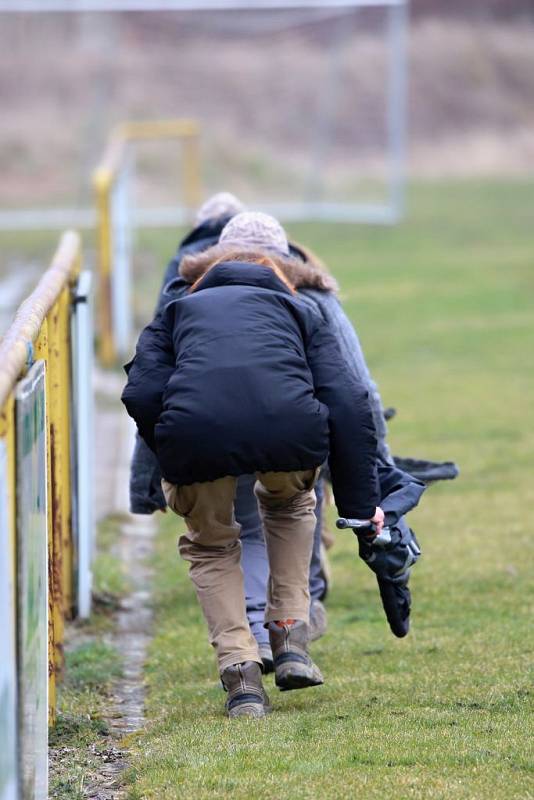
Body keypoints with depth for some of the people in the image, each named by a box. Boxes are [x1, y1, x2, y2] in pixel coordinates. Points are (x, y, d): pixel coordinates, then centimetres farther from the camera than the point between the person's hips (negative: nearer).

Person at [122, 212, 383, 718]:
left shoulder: (180, 309, 33)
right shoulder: (298, 311, 33)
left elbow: (143, 394, 15)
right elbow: (346, 402, 19)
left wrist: (173, 466, 31)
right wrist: (361, 500, 19)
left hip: (194, 433, 0)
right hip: (289, 429, 1)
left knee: (210, 544, 29)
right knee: (289, 503, 37)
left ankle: (240, 672, 13)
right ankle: (290, 642, 28)